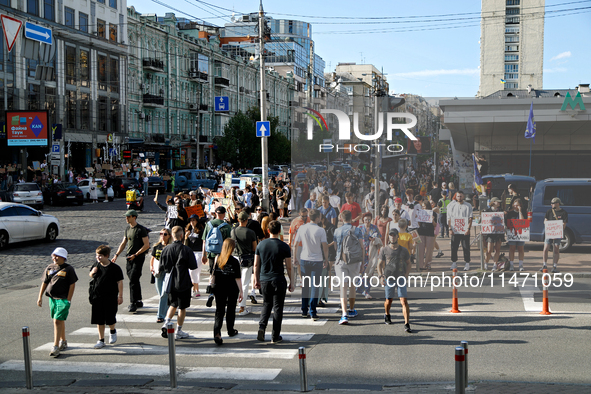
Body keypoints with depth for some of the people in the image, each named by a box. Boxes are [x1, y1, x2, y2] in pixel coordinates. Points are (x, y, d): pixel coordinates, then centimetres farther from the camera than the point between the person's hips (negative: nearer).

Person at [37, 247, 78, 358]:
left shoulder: (68, 269, -7)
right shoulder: (49, 268, 8)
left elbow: (72, 285, -8)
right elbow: (44, 283, 14)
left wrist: (68, 300, -11)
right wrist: (40, 297, 9)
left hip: (63, 299, -6)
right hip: (52, 298, 6)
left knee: (57, 321, -13)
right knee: (60, 321, 17)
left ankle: (56, 347, -12)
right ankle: (63, 341, 33)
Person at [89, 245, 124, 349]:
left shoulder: (114, 268, -11)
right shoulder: (96, 264, 2)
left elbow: (119, 282, -7)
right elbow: (90, 275, 18)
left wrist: (120, 296, -8)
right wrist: (92, 272, -6)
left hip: (110, 297, -4)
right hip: (97, 296, 4)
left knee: (110, 319, 4)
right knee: (99, 320, 6)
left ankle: (112, 332, 36)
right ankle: (101, 340, 15)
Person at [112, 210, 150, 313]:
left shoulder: (141, 229, -10)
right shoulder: (128, 229, 13)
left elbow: (146, 245, -12)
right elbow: (123, 243, 20)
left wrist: (135, 255, -17)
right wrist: (116, 255, 9)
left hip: (138, 258, -7)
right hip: (129, 258, 7)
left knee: (133, 281, -12)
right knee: (134, 281, 12)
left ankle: (133, 304, -10)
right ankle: (138, 301, 23)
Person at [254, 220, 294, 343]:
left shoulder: (261, 245, 1)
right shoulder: (284, 247, -8)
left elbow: (256, 265, 5)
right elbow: (289, 267, -5)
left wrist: (256, 280, 16)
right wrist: (291, 283, 4)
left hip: (264, 280, 3)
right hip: (279, 281, -3)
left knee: (266, 304, 19)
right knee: (278, 307, 6)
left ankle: (262, 326, -4)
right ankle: (275, 336, 9)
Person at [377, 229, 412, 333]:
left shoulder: (403, 250, 4)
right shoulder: (384, 250, 3)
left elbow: (408, 263, 13)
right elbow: (380, 264, 6)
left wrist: (406, 275, -1)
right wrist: (381, 276, -8)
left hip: (401, 278, -1)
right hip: (389, 278, 1)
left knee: (404, 301, -13)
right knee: (389, 300, 11)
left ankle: (407, 324, -15)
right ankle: (387, 314, 44)